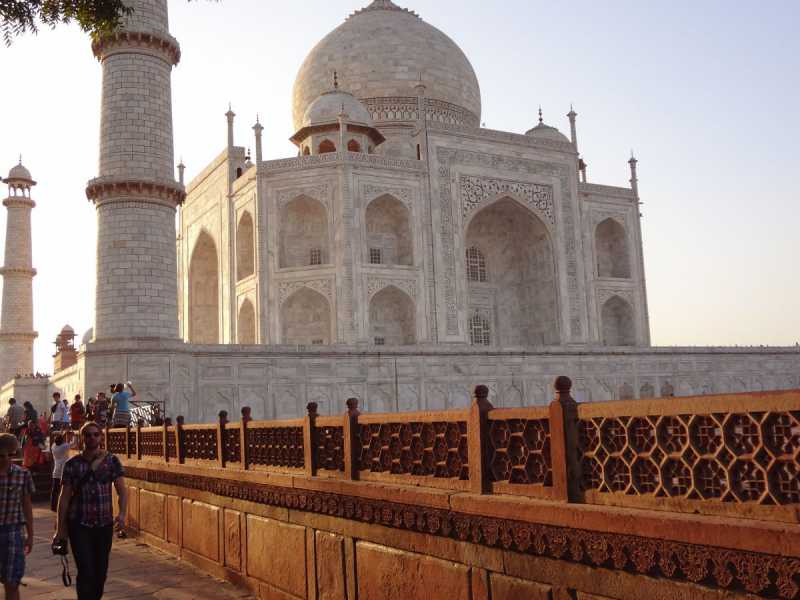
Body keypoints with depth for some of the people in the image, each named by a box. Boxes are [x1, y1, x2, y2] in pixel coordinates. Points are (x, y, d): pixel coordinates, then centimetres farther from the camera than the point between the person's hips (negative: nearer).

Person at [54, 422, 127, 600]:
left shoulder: (112, 461, 0)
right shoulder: (72, 464, -1)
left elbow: (122, 491, -4)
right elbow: (64, 497, 0)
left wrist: (122, 513, -21)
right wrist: (60, 529, -2)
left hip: (104, 524, 2)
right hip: (79, 525, -2)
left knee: (101, 571, 12)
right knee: (86, 572, -9)